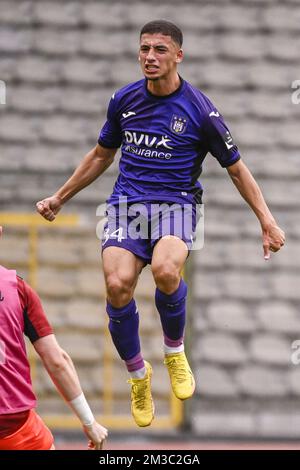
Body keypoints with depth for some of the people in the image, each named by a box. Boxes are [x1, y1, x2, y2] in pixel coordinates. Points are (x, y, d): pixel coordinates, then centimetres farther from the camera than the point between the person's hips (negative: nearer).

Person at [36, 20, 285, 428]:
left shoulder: (200, 110, -4)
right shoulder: (124, 100, 7)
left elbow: (236, 168, 5)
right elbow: (101, 155, 24)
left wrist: (267, 219, -1)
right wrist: (59, 198, 26)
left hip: (176, 203, -3)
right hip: (127, 204, 3)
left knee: (166, 271, -35)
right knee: (117, 284, -24)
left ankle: (175, 352, -4)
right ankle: (137, 374, 2)